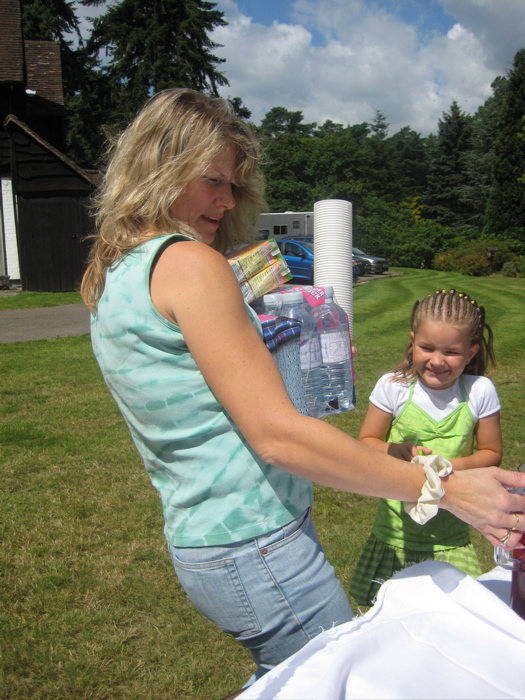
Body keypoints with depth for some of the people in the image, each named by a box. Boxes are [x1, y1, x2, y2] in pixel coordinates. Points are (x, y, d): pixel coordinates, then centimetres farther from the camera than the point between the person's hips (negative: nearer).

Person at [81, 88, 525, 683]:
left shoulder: (109, 279, 11)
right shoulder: (187, 262, -17)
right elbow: (277, 435, -23)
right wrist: (444, 490, -20)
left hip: (195, 541, 9)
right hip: (256, 548, -9)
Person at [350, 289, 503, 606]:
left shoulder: (480, 392, -10)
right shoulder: (393, 386, -10)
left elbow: (492, 453, 1)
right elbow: (367, 442, 0)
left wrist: (451, 466, -17)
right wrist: (397, 451, -19)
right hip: (396, 529, 0)